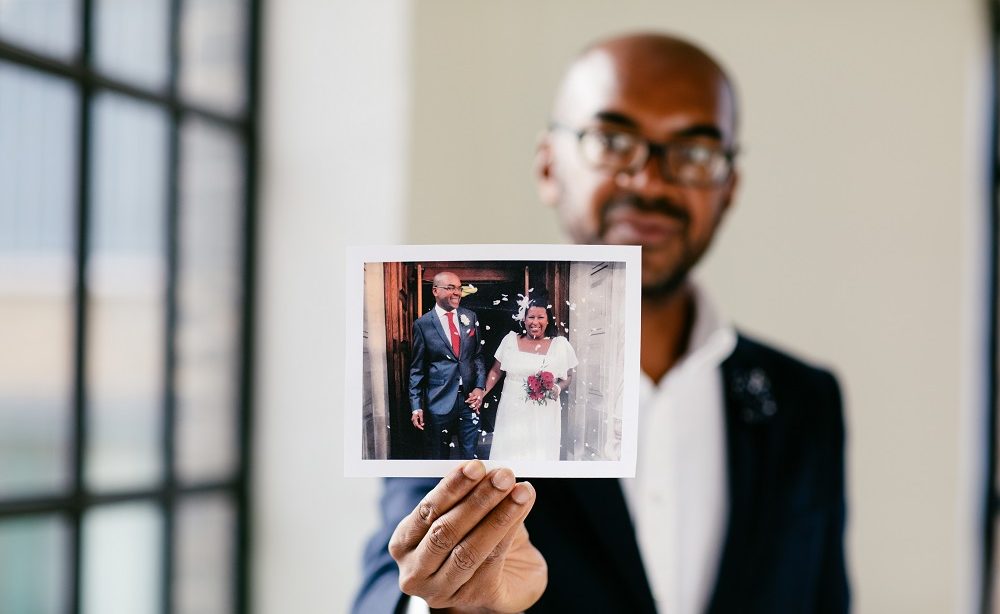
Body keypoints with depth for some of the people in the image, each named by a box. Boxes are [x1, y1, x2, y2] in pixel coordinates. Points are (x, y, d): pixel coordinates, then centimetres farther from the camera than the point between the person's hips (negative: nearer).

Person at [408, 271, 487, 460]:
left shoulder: (470, 317, 5)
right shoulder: (422, 324, -4)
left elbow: (478, 355, 12)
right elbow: (416, 369, -1)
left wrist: (479, 387, -2)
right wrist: (416, 406, -6)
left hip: (470, 399, 3)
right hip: (439, 401, -3)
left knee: (470, 455, 10)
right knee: (438, 457, 8)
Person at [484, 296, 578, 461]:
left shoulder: (560, 345, 1)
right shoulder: (510, 340, 4)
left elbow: (568, 377, 10)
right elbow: (495, 371, 11)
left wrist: (558, 388, -10)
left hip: (543, 415, -1)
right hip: (512, 413, 1)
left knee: (541, 454, 0)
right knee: (508, 453, 0)